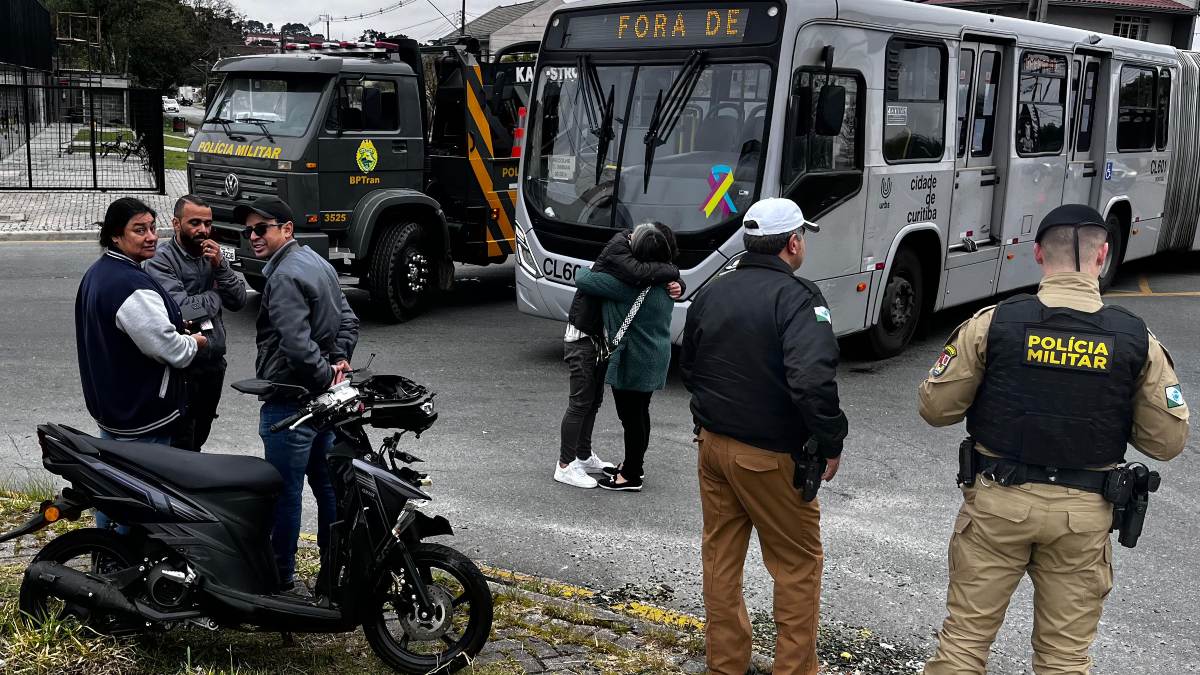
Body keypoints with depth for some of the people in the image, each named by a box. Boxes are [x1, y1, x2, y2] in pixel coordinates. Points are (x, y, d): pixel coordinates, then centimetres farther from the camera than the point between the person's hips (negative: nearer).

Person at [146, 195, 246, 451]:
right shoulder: (161, 260, -12)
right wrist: (217, 296, -6)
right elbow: (180, 309, -24)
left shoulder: (212, 254, 8)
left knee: (199, 438, 21)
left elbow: (239, 301, 2)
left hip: (214, 362, 6)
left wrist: (219, 266, -12)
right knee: (181, 445, -1)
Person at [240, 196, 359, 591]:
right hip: (322, 399, 10)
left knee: (285, 490, 1)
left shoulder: (284, 277, -18)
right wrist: (340, 360, 4)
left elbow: (297, 345, -28)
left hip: (290, 401, -10)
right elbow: (348, 319, 17)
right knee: (326, 481, 16)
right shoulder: (318, 262, 13)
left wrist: (326, 377, -18)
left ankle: (281, 573, 12)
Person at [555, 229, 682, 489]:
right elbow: (639, 274, -41)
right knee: (580, 401, -5)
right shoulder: (617, 248, -23)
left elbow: (661, 274, 6)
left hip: (602, 338, 8)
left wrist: (676, 285, -18)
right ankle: (565, 465, 3)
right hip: (582, 337, -8)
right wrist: (672, 271, -24)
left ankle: (584, 457, 30)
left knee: (594, 399, 16)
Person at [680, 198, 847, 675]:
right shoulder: (796, 298, -17)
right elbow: (813, 381, -29)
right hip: (770, 457, -7)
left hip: (713, 444, 7)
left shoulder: (712, 293, 5)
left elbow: (688, 369, 15)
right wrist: (831, 444, -17)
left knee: (721, 556, 17)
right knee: (799, 564, 10)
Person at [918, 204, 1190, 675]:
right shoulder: (1136, 338, -7)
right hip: (1083, 513, 1)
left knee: (965, 636, 12)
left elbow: (936, 408, -5)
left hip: (998, 500, -1)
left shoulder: (993, 323, -11)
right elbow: (1167, 441, -1)